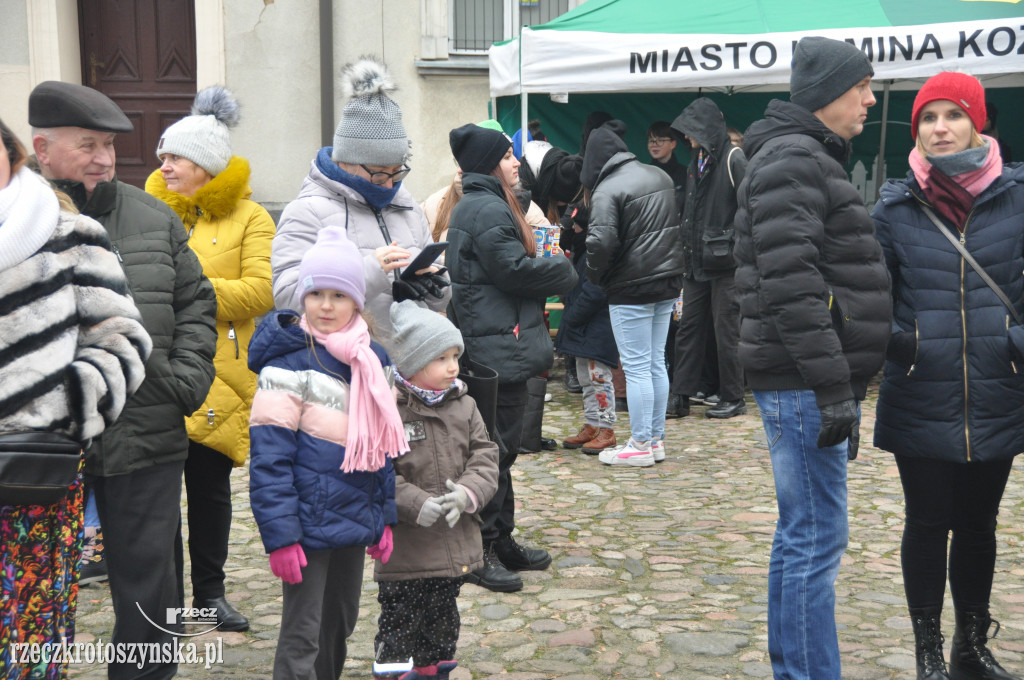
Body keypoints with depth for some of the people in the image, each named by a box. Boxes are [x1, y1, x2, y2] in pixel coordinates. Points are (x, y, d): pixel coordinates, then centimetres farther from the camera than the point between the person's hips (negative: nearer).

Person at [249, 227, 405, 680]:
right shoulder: (289, 362, -13)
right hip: (309, 523, -7)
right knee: (302, 636, 1)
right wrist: (280, 534, -20)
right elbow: (269, 457, -16)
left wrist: (385, 516, 13)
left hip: (355, 521, 7)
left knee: (339, 626, 20)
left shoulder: (373, 360, 8)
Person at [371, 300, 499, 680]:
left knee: (442, 620, 21)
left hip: (455, 545, 6)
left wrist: (468, 493, -15)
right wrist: (416, 504, -25)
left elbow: (485, 457, 3)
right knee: (398, 624, 5)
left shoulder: (463, 406, 4)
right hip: (404, 547, -6)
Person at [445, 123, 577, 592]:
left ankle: (501, 540, 25)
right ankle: (478, 551, 2)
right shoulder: (488, 210, -15)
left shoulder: (478, 205, 19)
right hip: (497, 347, -11)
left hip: (498, 345, 11)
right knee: (493, 448, -5)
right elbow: (515, 268, -20)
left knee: (501, 446, 16)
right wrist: (564, 271, -5)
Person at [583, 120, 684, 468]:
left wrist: (596, 276, -5)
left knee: (637, 367, -1)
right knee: (657, 363, 13)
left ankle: (640, 445, 4)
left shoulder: (607, 190, -14)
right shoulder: (661, 177, 9)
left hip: (631, 289, -7)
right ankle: (656, 440, 19)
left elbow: (601, 242, -22)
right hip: (668, 282, 7)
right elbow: (678, 224, 19)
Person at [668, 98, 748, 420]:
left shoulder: (733, 160, -11)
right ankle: (682, 394, 16)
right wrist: (687, 252, 17)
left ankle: (733, 399, 11)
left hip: (725, 262, -8)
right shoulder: (697, 161, 16)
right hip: (697, 262, 8)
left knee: (726, 332, 0)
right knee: (688, 328, 9)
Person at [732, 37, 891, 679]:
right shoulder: (792, 159, -12)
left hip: (815, 384, 11)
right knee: (818, 540, -6)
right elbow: (792, 284, -22)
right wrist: (833, 390, -22)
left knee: (803, 535, 16)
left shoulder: (811, 158, 20)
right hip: (804, 385, -11)